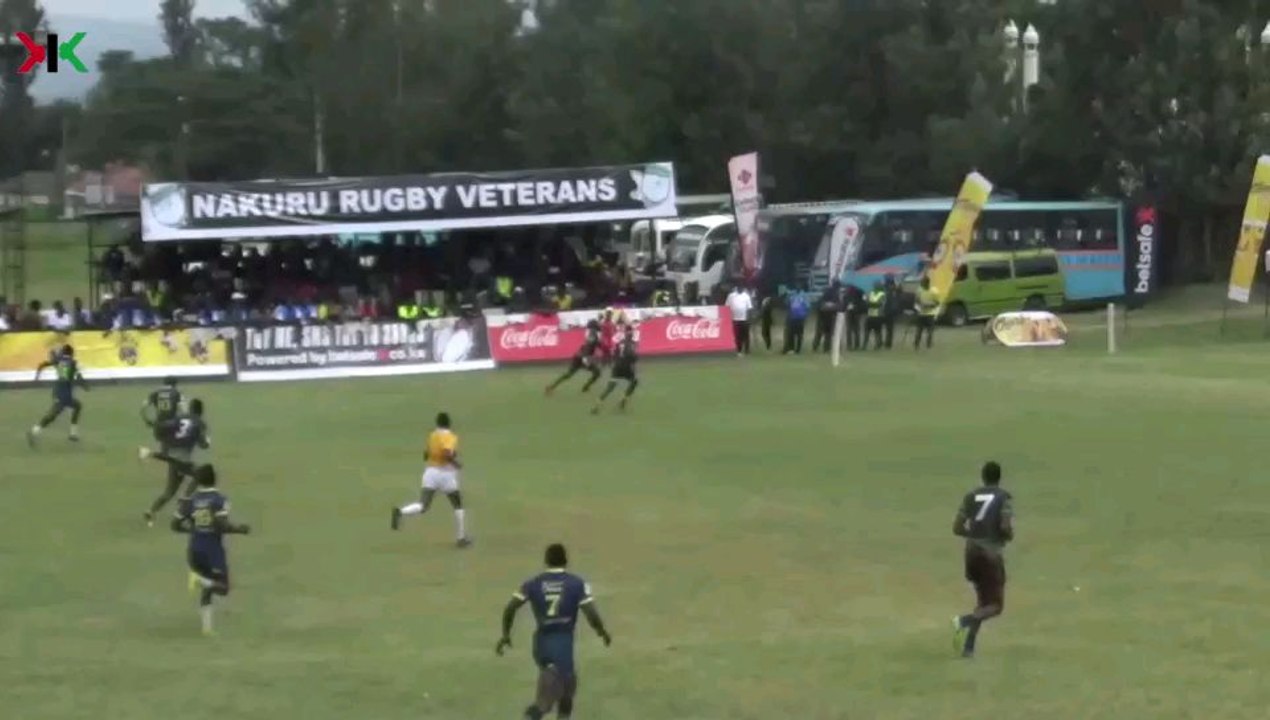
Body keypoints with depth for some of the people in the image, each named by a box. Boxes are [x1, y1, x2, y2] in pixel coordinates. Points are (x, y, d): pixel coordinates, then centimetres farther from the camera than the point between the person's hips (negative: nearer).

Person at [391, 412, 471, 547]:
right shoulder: (451, 437, -9)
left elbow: (426, 455, 19)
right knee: (458, 506, 15)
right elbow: (447, 454, -26)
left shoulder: (432, 436, 10)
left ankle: (401, 512, -33)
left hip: (430, 471, 4)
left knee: (423, 506, -5)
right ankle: (461, 538, 18)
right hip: (446, 473, -4)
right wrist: (456, 464, -10)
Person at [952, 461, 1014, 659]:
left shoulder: (971, 496, 7)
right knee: (995, 605, 2)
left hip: (972, 552, 5)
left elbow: (957, 528, 5)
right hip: (992, 554, -5)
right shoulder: (1004, 498, -5)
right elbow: (1006, 528, -17)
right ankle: (965, 621, -27)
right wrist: (1009, 536, 6)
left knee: (983, 601, 20)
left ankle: (968, 646, 8)